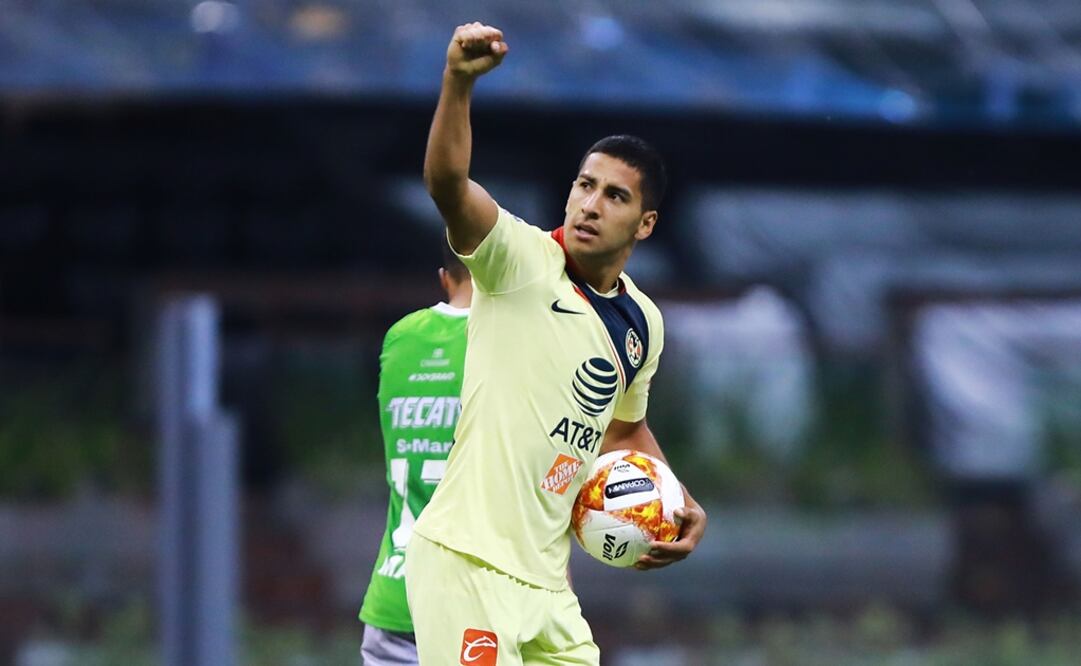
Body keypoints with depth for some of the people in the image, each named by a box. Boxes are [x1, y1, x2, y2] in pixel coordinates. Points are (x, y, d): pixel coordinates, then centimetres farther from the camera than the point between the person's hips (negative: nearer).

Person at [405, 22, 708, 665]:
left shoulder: (644, 324, 12)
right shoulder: (523, 259, -7)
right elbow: (447, 184, -26)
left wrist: (683, 508, 16)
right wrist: (459, 81, -42)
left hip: (545, 580, 7)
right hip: (468, 563, -7)